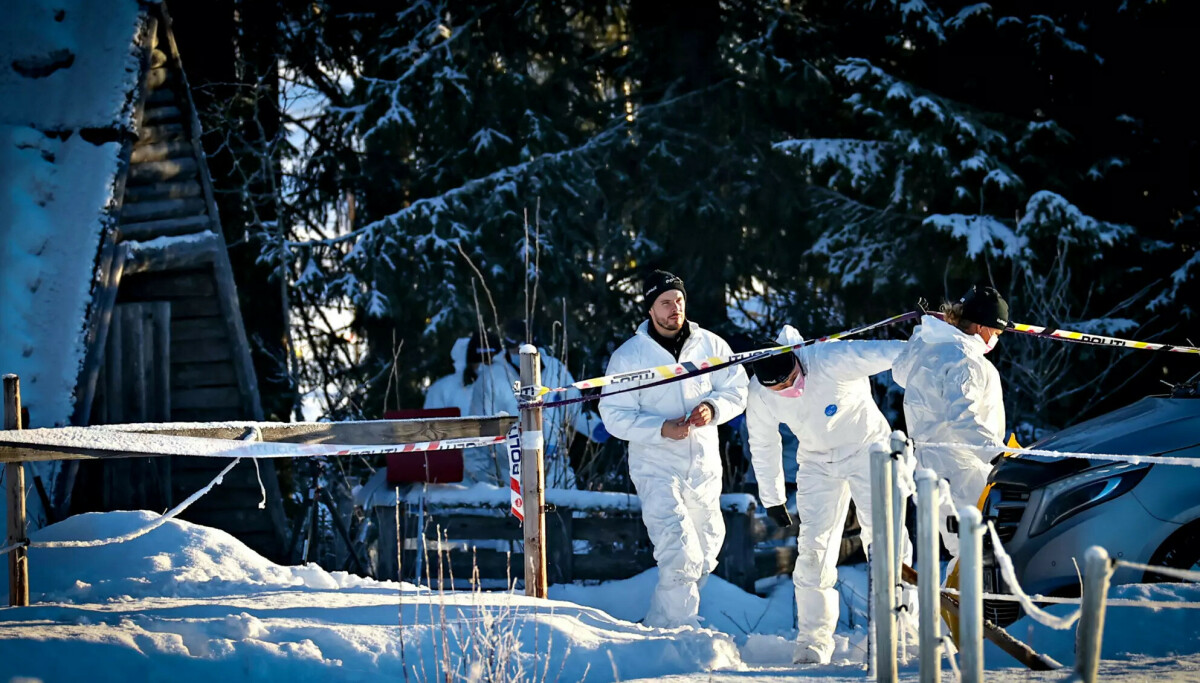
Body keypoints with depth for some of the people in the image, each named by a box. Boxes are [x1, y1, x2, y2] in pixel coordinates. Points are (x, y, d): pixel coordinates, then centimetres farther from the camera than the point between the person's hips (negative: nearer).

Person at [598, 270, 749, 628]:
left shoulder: (710, 345, 1)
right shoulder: (628, 356, -7)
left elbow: (736, 389, 6)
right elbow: (615, 415, -9)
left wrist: (714, 407, -16)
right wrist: (662, 430, -24)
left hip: (704, 466, 4)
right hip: (656, 467, -4)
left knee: (704, 554, 14)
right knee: (679, 554, -18)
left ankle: (657, 626, 31)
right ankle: (683, 627, -7)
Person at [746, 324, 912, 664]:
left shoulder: (831, 360, -31)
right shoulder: (760, 397, -16)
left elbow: (886, 353, -32)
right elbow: (763, 447, 2)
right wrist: (772, 498, 9)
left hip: (867, 448, -3)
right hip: (818, 463, 3)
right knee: (814, 547, -4)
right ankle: (813, 642, 1)